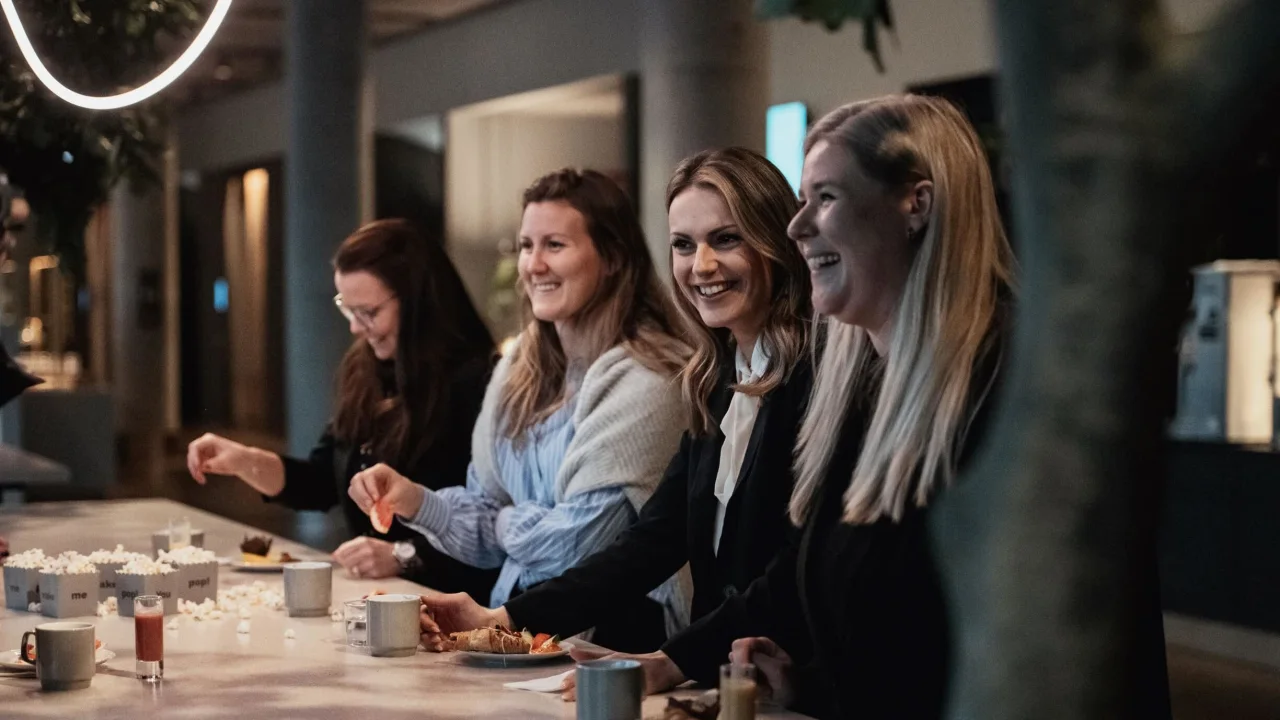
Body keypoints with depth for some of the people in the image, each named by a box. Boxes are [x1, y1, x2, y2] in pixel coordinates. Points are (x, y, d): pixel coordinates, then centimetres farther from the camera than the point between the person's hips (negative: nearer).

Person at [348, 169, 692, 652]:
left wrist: (505, 523, 3)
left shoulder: (643, 382, -14)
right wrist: (416, 501, -5)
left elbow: (578, 541, -16)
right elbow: (487, 511, 14)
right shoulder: (519, 370, 11)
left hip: (611, 630, -7)